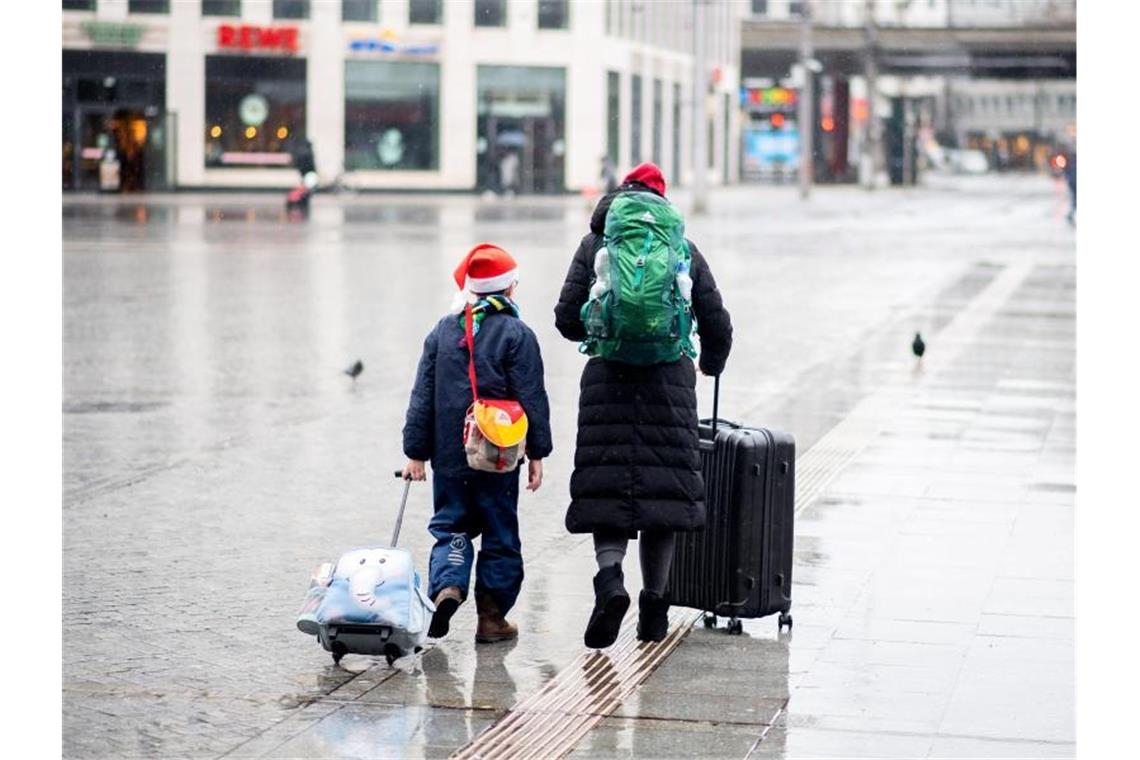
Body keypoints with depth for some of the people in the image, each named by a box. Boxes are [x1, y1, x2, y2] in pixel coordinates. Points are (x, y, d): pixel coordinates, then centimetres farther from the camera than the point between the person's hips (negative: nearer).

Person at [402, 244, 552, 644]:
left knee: (450, 527, 12)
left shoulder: (442, 332, 5)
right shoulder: (517, 335, -6)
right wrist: (537, 452, 1)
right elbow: (532, 398, -6)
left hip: (449, 457, 3)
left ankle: (447, 586, -14)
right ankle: (491, 615, 9)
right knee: (500, 535, 8)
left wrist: (416, 451, 11)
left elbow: (422, 397, 6)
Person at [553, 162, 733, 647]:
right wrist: (712, 365, 30)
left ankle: (610, 577, -23)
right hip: (670, 380, 1)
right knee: (663, 487, 7)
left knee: (607, 485, 2)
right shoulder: (684, 250, 9)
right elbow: (718, 327, 9)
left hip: (608, 377, -1)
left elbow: (567, 319, 2)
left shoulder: (595, 245, 6)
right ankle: (653, 604, 9)